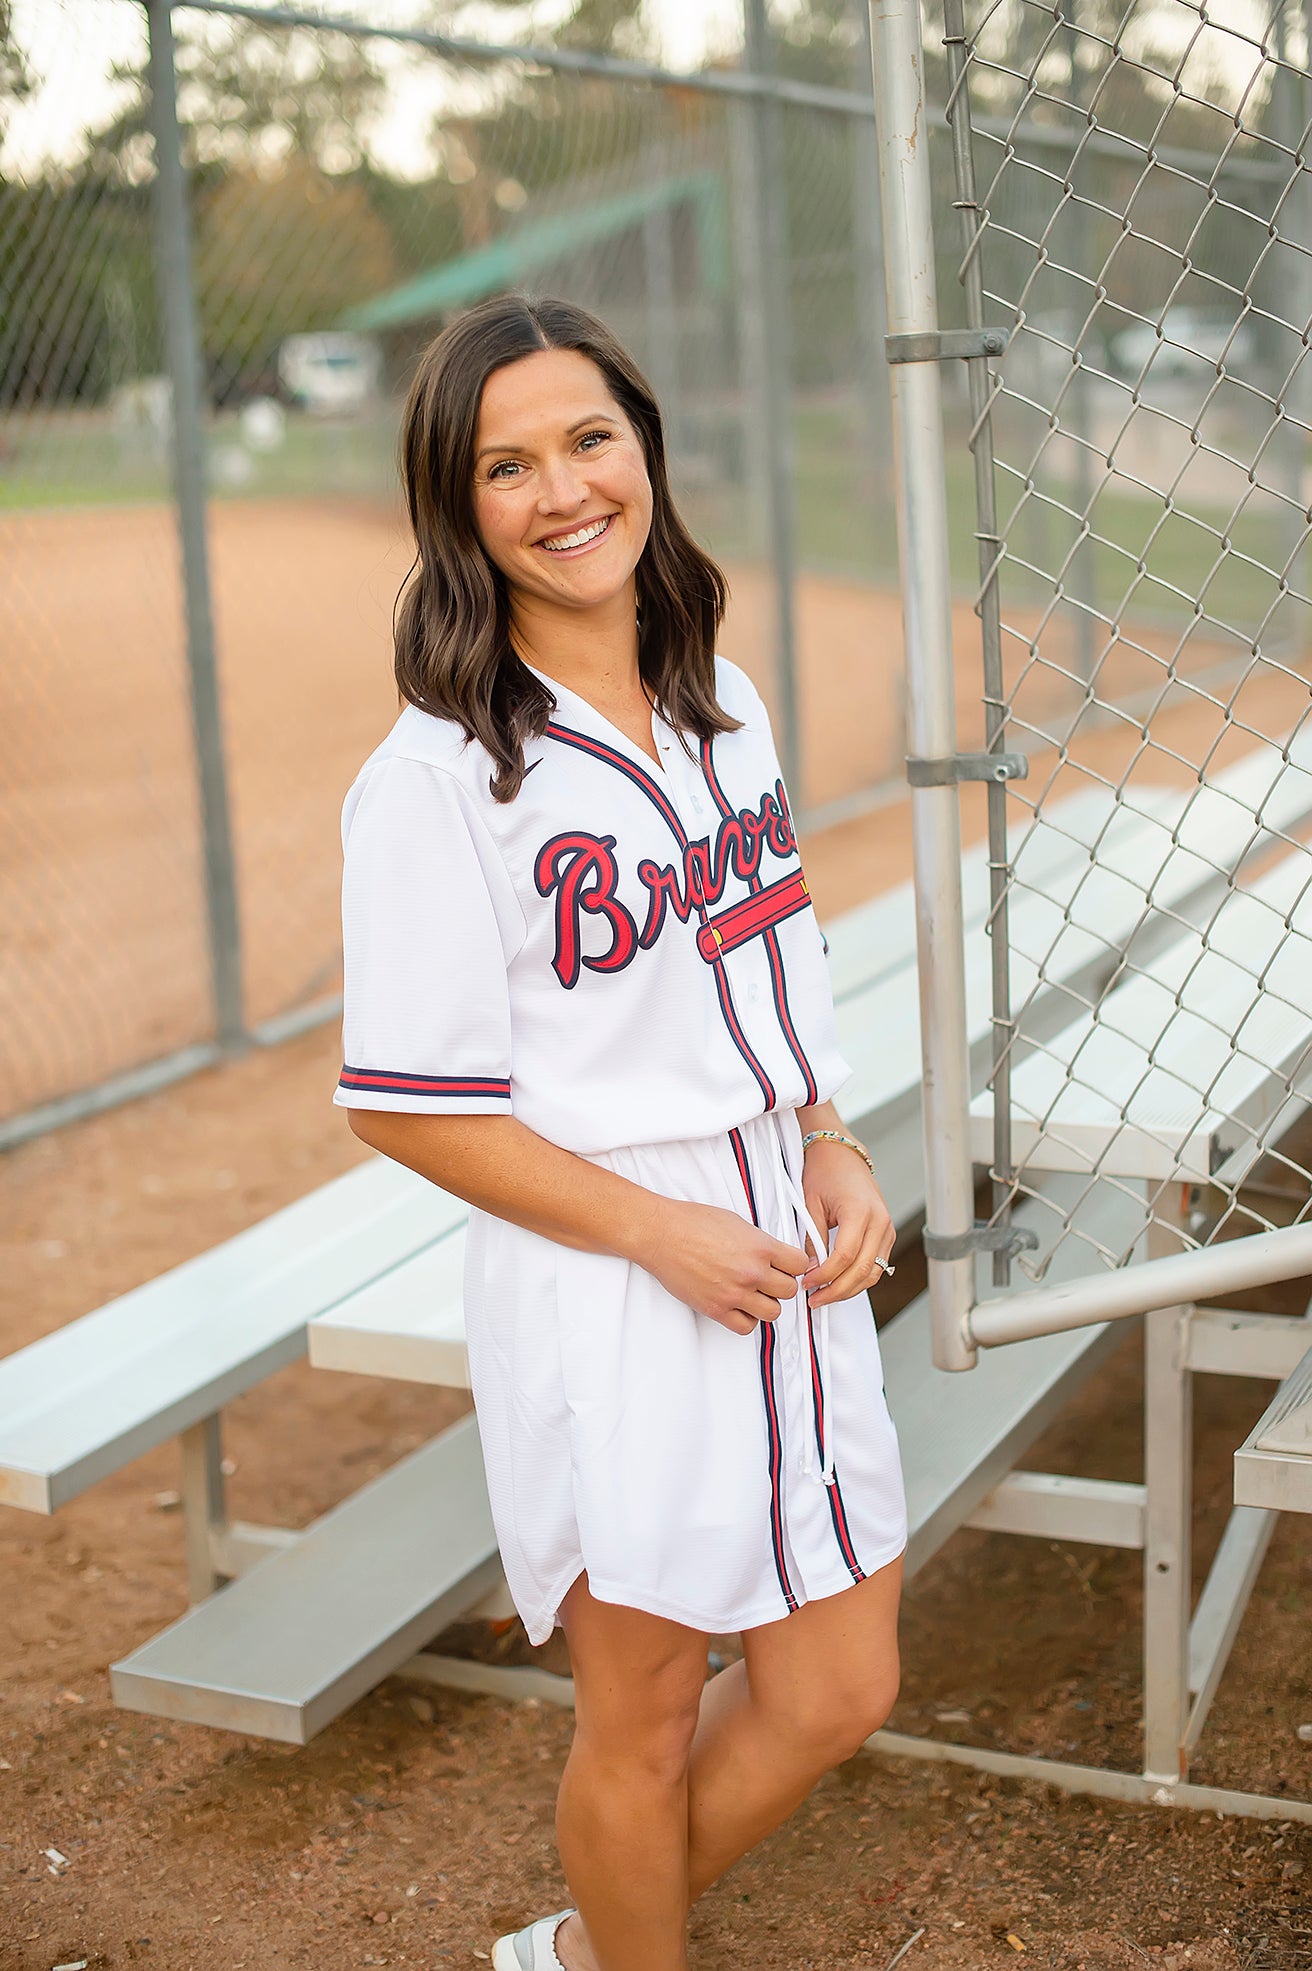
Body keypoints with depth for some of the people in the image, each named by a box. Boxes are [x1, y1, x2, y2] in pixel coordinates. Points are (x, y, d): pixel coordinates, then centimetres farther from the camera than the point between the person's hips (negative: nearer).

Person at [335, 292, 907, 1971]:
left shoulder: (724, 703, 6)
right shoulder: (433, 777, -15)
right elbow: (409, 1105, -14)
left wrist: (833, 1153, 1)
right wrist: (667, 1232, -16)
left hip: (788, 1266, 7)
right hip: (600, 1292, -6)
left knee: (836, 1694, 15)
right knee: (641, 1721, 11)